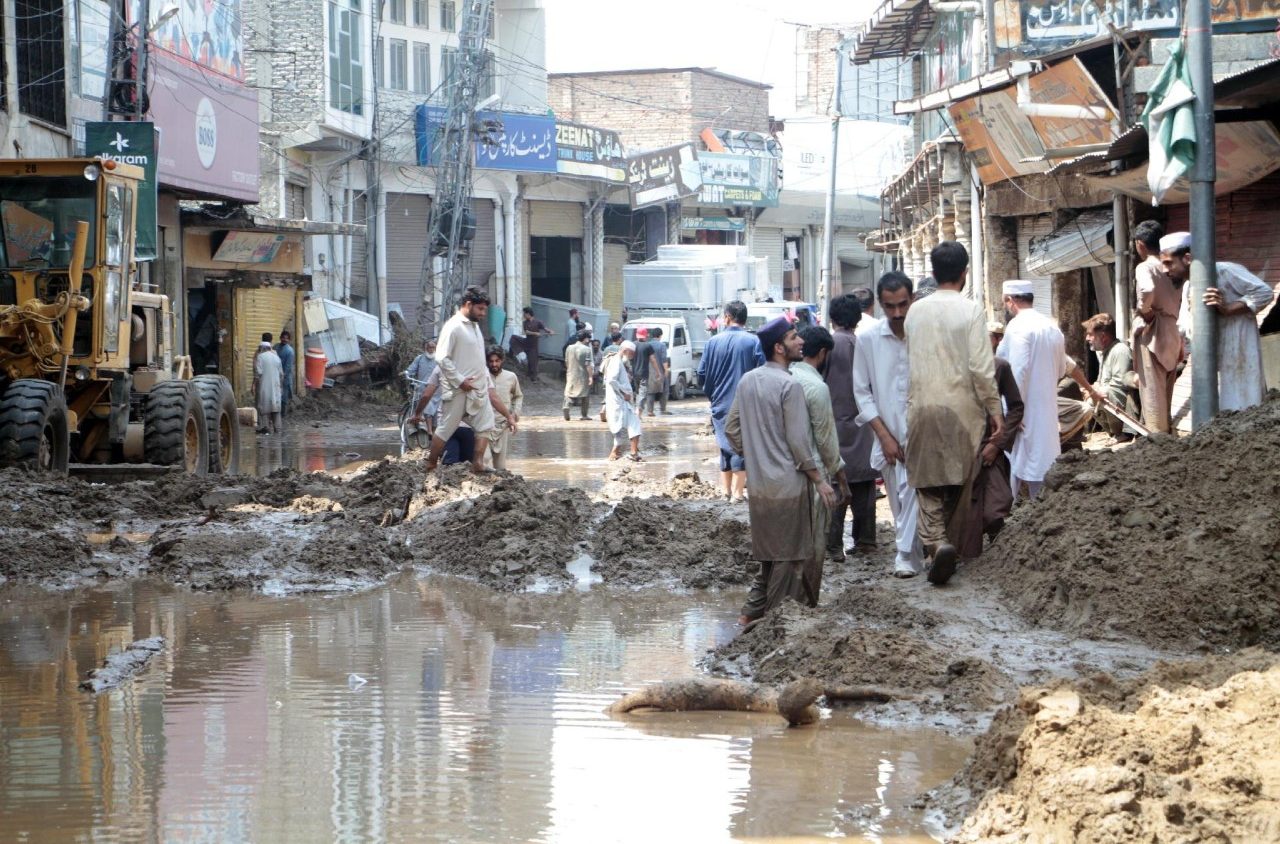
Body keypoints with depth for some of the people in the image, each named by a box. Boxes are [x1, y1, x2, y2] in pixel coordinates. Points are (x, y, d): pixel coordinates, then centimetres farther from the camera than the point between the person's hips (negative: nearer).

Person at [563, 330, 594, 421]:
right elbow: (588, 364, -15)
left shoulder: (569, 348, 6)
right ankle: (584, 415, 11)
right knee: (584, 394, 8)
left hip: (571, 375, 4)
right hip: (583, 376, -4)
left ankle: (567, 407, -23)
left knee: (569, 393, 3)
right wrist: (590, 376, -12)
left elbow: (566, 362, 12)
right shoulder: (586, 349, -11)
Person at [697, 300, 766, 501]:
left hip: (720, 406, 3)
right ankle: (737, 496, -2)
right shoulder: (753, 342, -8)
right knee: (741, 449, 2)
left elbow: (701, 375, 2)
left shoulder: (713, 342, -1)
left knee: (725, 449, 16)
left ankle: (727, 493, 22)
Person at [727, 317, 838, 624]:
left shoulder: (747, 381, 7)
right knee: (791, 556, 2)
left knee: (770, 553, 17)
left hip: (758, 483, 7)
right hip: (789, 484, -7)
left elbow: (731, 429, 12)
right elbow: (798, 442, -16)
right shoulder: (789, 386, -16)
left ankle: (752, 610, 15)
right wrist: (819, 480, -9)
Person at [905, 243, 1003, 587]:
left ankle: (935, 542, -19)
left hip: (922, 406, 2)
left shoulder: (916, 311, 4)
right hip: (961, 405, -2)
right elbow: (981, 366, -11)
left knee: (928, 481, 3)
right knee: (958, 482, 11)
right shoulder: (970, 310, -8)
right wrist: (994, 409, -2)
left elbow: (909, 361, 11)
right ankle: (950, 543, 15)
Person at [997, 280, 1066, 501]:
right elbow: (1061, 369, 20)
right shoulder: (1052, 327, 12)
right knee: (1043, 466, 11)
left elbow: (1018, 371, -21)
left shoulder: (1018, 327, -14)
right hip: (1047, 413, 8)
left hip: (1024, 411, -8)